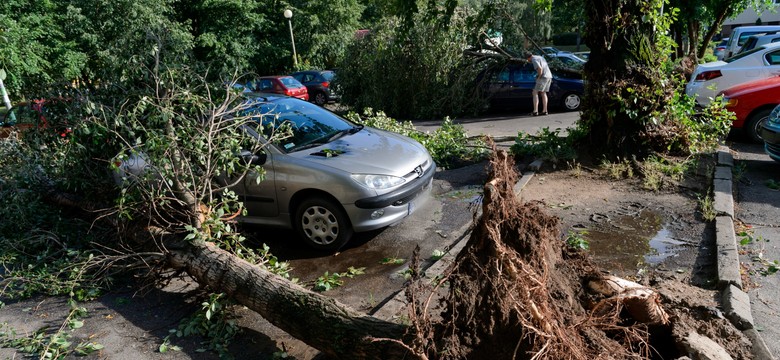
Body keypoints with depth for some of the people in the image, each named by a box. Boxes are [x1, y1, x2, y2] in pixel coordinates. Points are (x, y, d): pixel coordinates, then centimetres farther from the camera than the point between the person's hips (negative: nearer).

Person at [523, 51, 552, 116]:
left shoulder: (534, 60, -8)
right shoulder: (540, 57, 21)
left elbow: (540, 69, -23)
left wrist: (539, 77, -10)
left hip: (543, 77, -9)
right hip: (549, 76, 9)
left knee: (535, 93, -5)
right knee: (543, 93, 16)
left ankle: (535, 111, -13)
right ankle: (544, 110, 15)